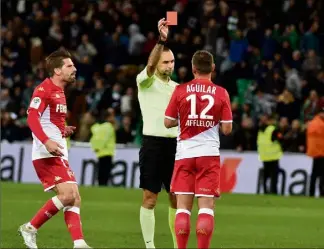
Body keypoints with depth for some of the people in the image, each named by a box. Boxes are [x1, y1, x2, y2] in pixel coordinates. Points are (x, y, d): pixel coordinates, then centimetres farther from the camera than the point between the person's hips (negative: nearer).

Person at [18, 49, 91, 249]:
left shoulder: (60, 92, 19)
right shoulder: (44, 90, -10)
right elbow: (32, 118, -22)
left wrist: (63, 131, 12)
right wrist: (46, 141, -33)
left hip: (59, 155, 10)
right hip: (46, 155, -10)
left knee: (75, 198, 2)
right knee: (68, 195, -18)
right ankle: (30, 228, -7)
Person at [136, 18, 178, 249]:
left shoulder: (177, 87, 16)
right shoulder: (146, 81, -1)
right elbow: (150, 67, -24)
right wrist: (161, 40, -34)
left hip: (174, 145, 5)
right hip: (153, 143, -5)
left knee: (177, 199, 7)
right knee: (150, 199, -4)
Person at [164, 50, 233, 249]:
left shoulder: (180, 90, 0)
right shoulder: (221, 93, -2)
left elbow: (168, 122, 2)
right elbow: (227, 129, -2)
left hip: (184, 154, 1)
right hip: (209, 154, -1)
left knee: (183, 208, 5)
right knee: (206, 207, -1)